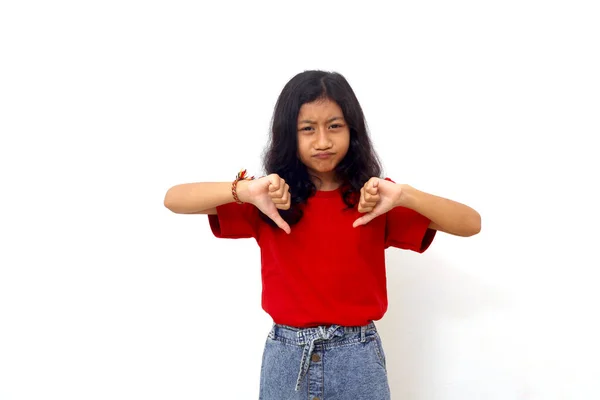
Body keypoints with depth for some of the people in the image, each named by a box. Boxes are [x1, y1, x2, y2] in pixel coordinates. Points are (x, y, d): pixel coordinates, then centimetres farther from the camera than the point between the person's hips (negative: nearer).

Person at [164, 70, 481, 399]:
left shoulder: (373, 198, -3)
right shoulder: (271, 198, -3)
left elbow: (471, 224, -11)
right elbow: (174, 199, -11)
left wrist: (403, 195, -27)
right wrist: (245, 190, -28)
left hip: (358, 358, 0)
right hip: (286, 358, 1)